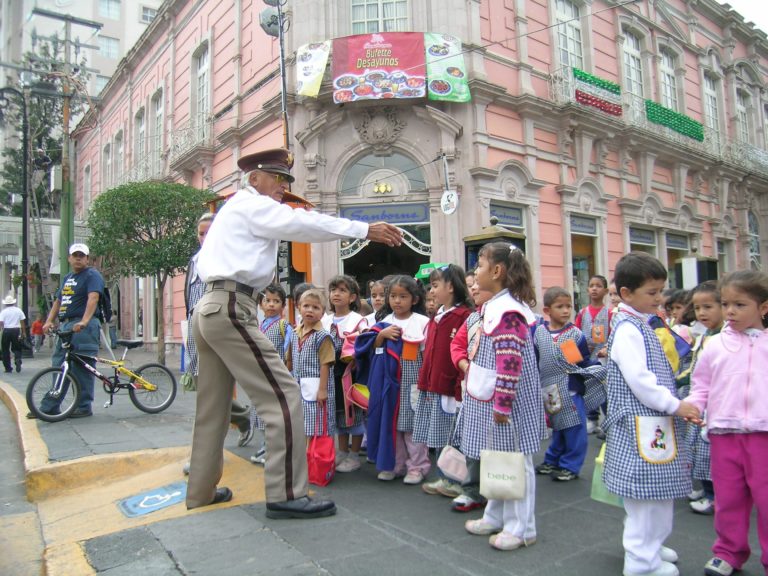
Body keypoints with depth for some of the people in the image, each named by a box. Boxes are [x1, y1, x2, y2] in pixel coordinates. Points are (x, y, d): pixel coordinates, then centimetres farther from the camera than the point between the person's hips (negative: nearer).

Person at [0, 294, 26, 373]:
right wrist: (24, 333, 8)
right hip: (16, 330, 1)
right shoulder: (18, 310, 3)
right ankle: (18, 359, -18)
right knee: (16, 348, 13)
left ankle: (8, 368, 10)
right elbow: (22, 323, 3)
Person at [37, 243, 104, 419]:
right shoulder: (67, 278, 23)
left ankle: (84, 407, 2)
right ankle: (49, 407, 16)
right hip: (66, 326, 9)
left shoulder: (92, 275, -4)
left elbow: (93, 298, -20)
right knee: (58, 366, 10)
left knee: (82, 369, -5)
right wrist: (49, 321, 10)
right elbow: (58, 301, 25)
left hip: (83, 327, -8)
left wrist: (84, 321, -34)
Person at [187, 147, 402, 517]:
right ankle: (285, 495, -8)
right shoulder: (252, 204, -3)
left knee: (213, 406, 15)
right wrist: (366, 230, -16)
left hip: (210, 307, 11)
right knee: (283, 396, -11)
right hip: (230, 308, -11)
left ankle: (201, 490, 26)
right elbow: (304, 224, -14)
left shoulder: (239, 209, 27)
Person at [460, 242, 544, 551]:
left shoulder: (507, 311, -21)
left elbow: (511, 363, -25)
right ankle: (495, 517, 34)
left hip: (506, 402, -10)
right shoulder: (493, 306, 10)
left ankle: (521, 528, 18)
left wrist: (502, 404, -23)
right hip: (489, 400, 10)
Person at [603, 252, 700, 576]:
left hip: (655, 420, 10)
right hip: (640, 422, -10)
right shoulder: (627, 330, -17)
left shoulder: (641, 327, 15)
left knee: (657, 490, 19)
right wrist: (675, 405, -16)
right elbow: (638, 379, -24)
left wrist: (676, 405, 16)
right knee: (647, 490, -2)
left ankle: (650, 545, 35)